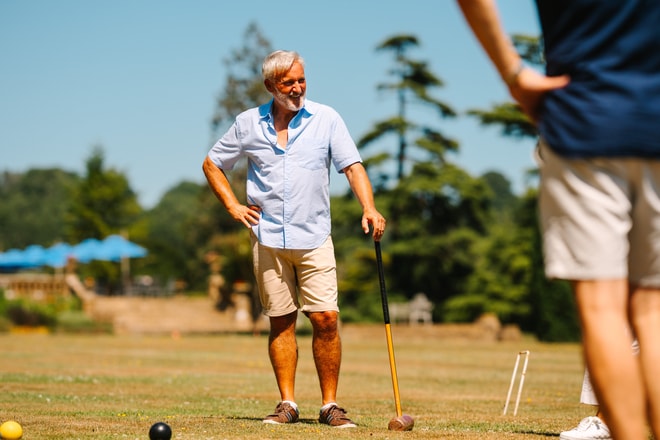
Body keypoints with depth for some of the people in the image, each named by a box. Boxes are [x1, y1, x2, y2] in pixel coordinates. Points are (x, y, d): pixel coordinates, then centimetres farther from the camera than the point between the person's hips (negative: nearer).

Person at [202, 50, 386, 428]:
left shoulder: (326, 119, 1)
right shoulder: (249, 124, 5)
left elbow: (352, 165, -7)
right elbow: (212, 164, 16)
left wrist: (369, 208, -23)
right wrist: (234, 206, 5)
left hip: (314, 237, -1)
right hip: (268, 238, 1)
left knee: (325, 319, -8)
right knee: (281, 322, 4)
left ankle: (330, 405, 0)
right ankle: (287, 404, 10)